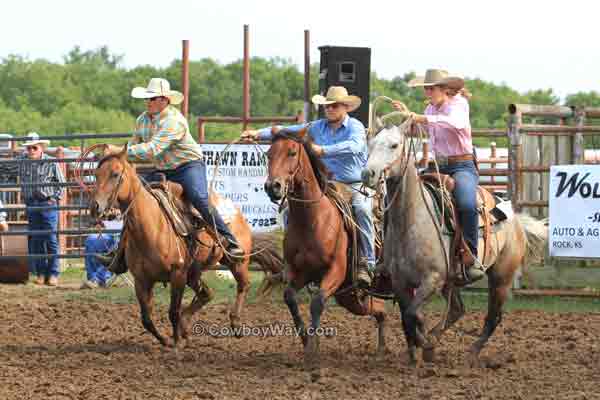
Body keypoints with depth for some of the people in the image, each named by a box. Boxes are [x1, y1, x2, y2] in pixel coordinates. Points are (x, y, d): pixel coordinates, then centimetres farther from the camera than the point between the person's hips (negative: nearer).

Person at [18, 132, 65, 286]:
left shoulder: (51, 163, -7)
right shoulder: (22, 162, 3)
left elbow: (61, 184, 2)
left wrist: (55, 198, -6)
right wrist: (24, 197, 10)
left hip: (48, 204, -4)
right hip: (31, 205, 4)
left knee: (51, 240, -4)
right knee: (35, 240, 7)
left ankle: (53, 274, 1)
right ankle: (40, 273, 14)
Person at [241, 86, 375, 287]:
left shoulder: (355, 127, -4)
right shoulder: (318, 127, 12)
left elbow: (354, 145, -26)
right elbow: (289, 131, 8)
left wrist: (323, 150, -36)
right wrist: (259, 134, -3)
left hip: (354, 186, -5)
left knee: (362, 209, -33)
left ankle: (366, 263, -29)